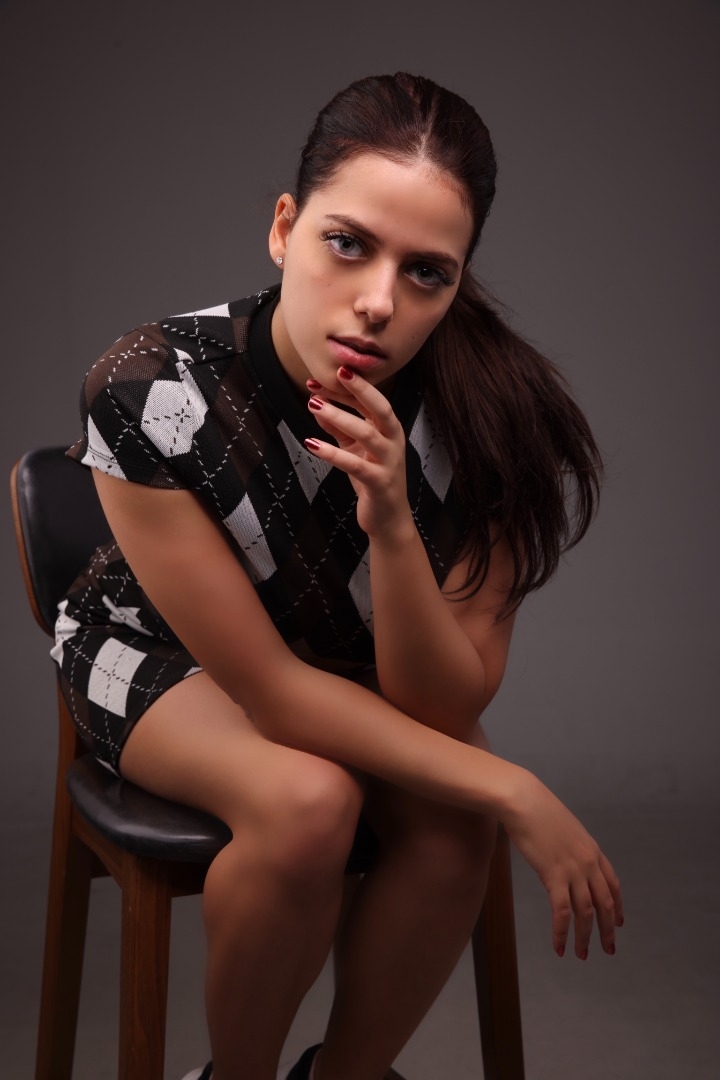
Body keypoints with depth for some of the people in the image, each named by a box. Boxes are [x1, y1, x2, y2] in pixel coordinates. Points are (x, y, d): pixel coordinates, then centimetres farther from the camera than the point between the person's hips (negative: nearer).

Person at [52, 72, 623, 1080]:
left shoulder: (488, 415, -27)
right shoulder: (152, 390, -33)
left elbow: (441, 708, -23)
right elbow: (267, 685, -28)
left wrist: (391, 524, -41)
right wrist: (515, 792, -30)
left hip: (355, 671, 3)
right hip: (161, 655, -2)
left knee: (451, 816, -27)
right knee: (308, 799, -32)